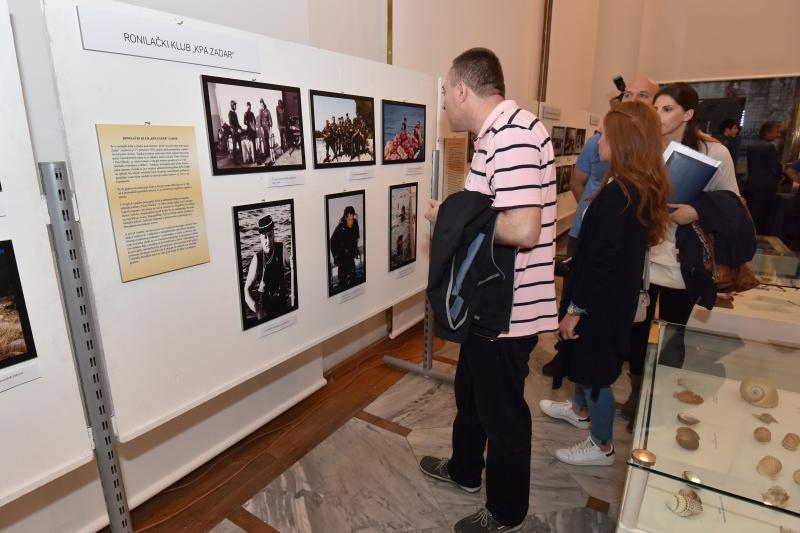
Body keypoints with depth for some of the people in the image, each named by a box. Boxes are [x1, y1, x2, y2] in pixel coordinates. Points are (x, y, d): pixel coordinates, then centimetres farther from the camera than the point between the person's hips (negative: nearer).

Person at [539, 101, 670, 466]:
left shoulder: (619, 192, -26)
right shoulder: (644, 188, 4)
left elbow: (601, 258, -26)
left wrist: (575, 309, -18)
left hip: (602, 300, -10)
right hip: (616, 296, 10)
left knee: (594, 368, 7)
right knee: (584, 357, 27)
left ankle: (602, 446, 27)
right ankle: (580, 409, 50)